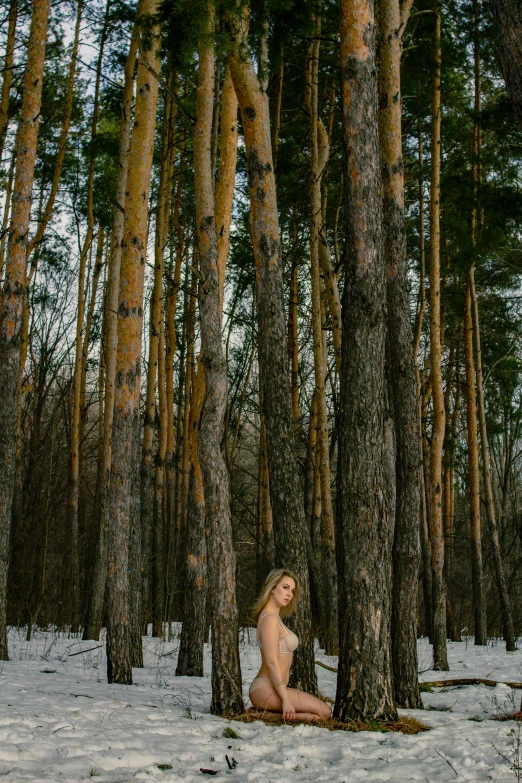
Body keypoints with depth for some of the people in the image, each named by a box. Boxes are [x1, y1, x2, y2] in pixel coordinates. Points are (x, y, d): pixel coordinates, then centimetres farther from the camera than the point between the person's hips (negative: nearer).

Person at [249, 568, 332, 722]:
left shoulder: (274, 617, 15)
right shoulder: (270, 619, -15)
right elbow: (271, 663, -20)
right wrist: (285, 699, -21)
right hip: (266, 689, -10)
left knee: (322, 710, 16)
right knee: (324, 712, -9)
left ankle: (264, 712, 6)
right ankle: (265, 715, -9)